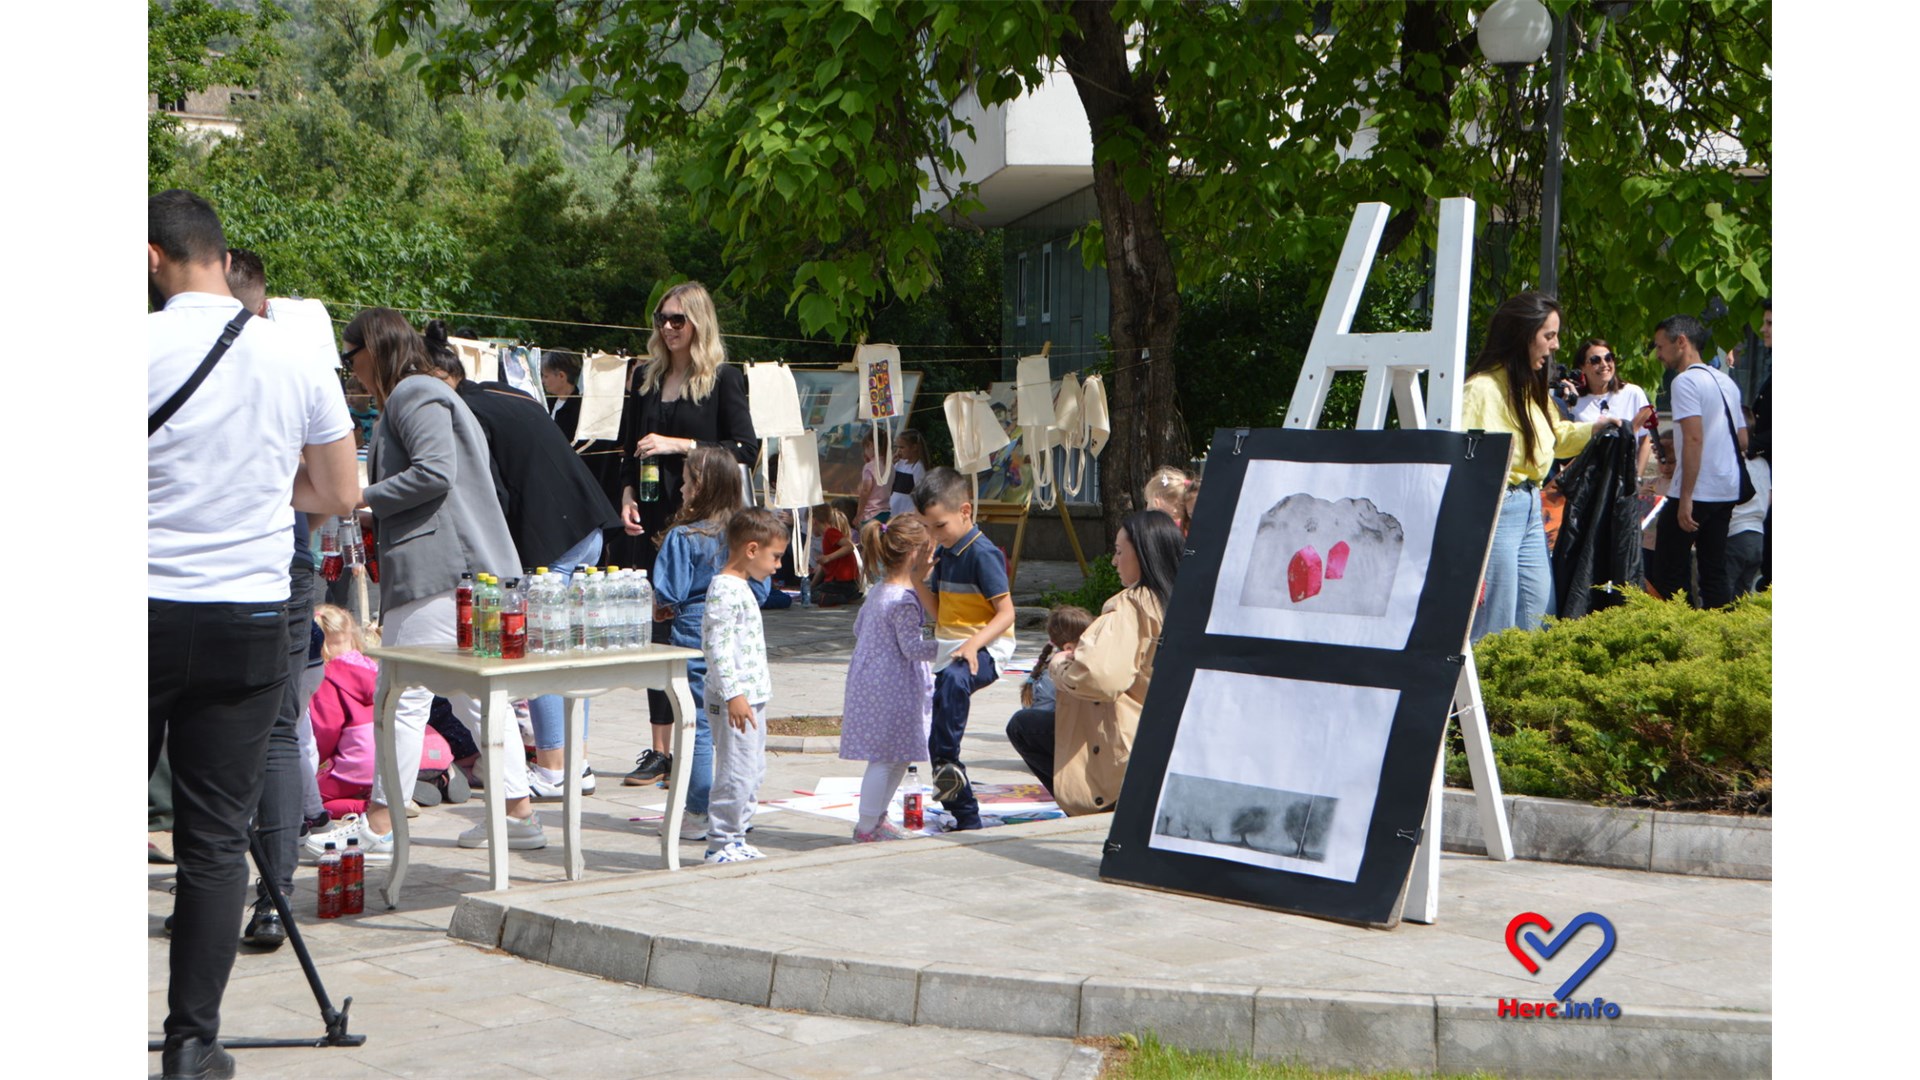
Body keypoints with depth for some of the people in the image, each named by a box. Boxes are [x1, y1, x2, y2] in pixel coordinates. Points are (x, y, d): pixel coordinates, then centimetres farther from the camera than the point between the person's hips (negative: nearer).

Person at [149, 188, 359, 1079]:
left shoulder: (140, 346, -7)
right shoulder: (294, 359, 4)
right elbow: (338, 494, 11)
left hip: (143, 613, -2)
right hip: (249, 620, 2)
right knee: (215, 838, 5)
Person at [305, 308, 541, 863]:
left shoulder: (414, 395, -7)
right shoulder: (424, 395, 24)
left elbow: (435, 473, -20)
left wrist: (362, 498, -10)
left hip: (435, 568, -11)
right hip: (470, 567, 11)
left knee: (405, 693, -7)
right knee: (473, 693, 12)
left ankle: (379, 824, -4)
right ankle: (519, 812, 13)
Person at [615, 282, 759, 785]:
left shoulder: (723, 379, -2)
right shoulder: (646, 378, 13)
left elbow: (746, 450, -8)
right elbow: (628, 447, 19)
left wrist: (679, 446, -13)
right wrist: (627, 495, 3)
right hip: (654, 517, 5)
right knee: (657, 630, 6)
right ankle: (660, 750, 11)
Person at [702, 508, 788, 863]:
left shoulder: (742, 587, 17)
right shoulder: (724, 590, -16)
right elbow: (716, 647, -22)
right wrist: (733, 694, -25)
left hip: (751, 698, 10)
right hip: (734, 701, -10)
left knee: (753, 771, 14)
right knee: (737, 773, -7)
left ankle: (736, 837, 21)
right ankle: (720, 843, 0)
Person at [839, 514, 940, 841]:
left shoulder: (879, 591, 11)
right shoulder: (904, 601, -20)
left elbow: (858, 628, 22)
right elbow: (913, 648, -20)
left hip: (870, 679, 11)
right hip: (892, 688, -11)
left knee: (898, 758, 18)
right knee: (884, 759, -3)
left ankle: (876, 818, 28)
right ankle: (867, 828, 4)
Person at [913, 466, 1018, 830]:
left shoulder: (983, 553, -13)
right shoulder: (944, 553, 13)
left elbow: (1006, 613, -17)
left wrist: (973, 644, -31)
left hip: (984, 649, -9)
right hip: (948, 648, 9)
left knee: (953, 680, -43)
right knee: (938, 736, 10)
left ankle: (948, 764, -42)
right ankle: (964, 818, 20)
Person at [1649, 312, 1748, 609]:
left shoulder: (1686, 380, -11)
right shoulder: (1726, 381, 15)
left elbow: (1694, 438, -20)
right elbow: (1742, 441, 20)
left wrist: (1686, 497, -21)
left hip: (1696, 493, -8)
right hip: (1727, 491, 9)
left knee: (1667, 573, -2)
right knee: (1715, 570, 9)